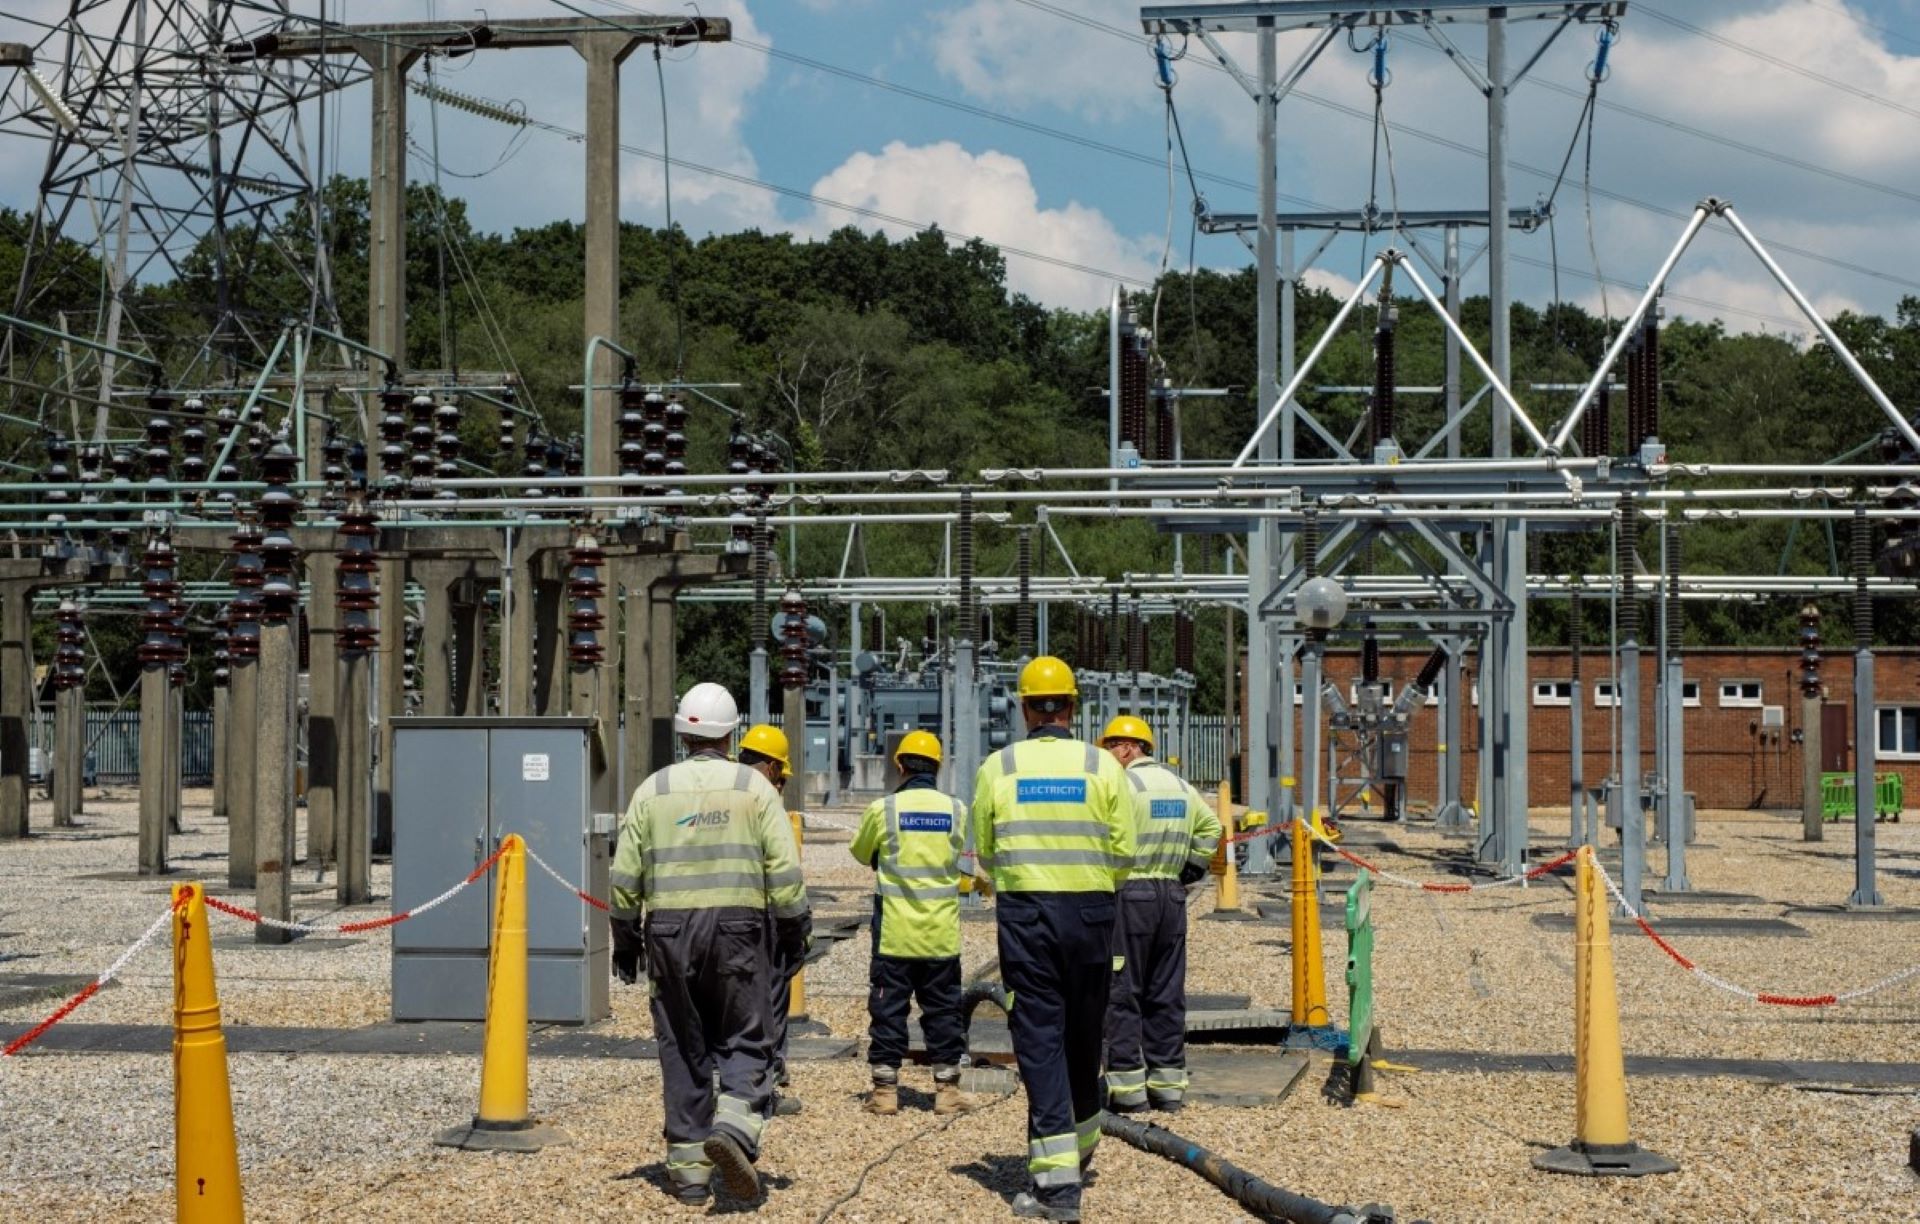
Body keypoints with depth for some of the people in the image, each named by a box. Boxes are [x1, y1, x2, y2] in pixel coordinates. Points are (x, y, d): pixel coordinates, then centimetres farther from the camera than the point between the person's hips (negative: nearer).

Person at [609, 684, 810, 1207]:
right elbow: (784, 869, -5)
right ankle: (735, 1127, -20)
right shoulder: (752, 786, 0)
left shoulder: (652, 790, 6)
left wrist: (625, 939, 16)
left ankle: (688, 1164, 10)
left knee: (682, 1050, 9)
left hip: (669, 932, 2)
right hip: (739, 928, -2)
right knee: (745, 1042, 5)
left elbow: (625, 875, 6)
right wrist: (795, 928, 6)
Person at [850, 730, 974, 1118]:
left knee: (888, 1008, 6)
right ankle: (947, 1088, 13)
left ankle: (885, 1089, 9)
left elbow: (861, 853, 8)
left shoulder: (882, 809, -8)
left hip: (894, 931, -2)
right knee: (943, 1009, 10)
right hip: (942, 934, 2)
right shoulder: (956, 810, -1)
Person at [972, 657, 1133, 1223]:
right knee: (1083, 1034, 17)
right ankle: (1079, 1147, 37)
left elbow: (985, 853, 6)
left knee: (1039, 1038, -2)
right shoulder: (1103, 766, 0)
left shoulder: (997, 768, 0)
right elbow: (1124, 852, -1)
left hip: (1024, 914, -1)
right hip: (1091, 912, 1)